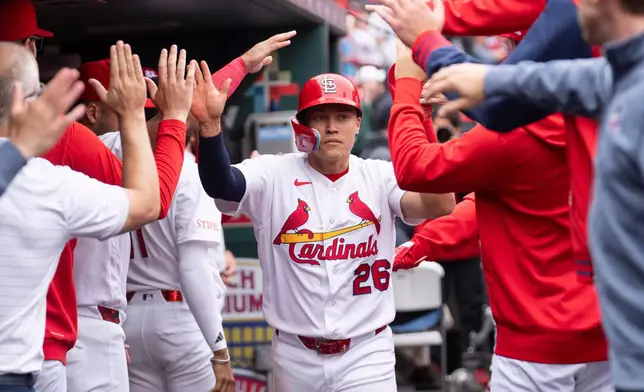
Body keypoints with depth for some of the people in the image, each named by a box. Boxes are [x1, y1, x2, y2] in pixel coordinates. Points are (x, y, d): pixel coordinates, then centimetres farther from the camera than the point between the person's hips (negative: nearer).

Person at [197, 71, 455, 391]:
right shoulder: (274, 176, -2)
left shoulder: (379, 177, -1)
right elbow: (220, 186, -21)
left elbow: (442, 204, -17)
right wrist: (210, 124, -39)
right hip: (294, 356, 1)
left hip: (366, 355, -1)